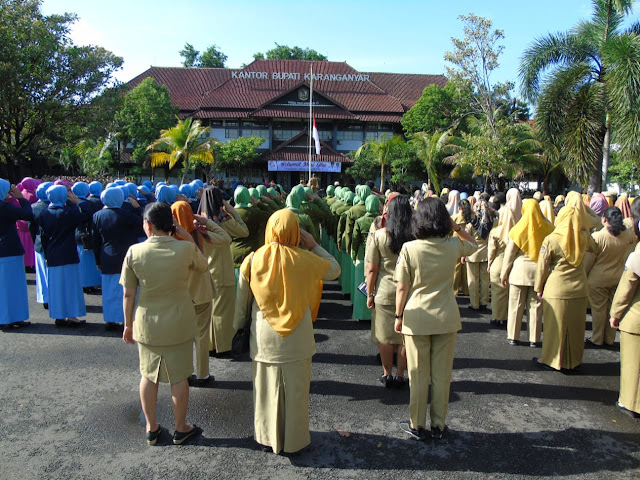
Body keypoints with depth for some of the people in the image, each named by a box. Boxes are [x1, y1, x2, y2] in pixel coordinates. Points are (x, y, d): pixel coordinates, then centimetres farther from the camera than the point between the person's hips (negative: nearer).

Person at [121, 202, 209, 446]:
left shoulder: (134, 252, -12)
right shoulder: (186, 249, -15)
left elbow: (128, 294, -5)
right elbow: (203, 267, 6)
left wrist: (128, 324, 8)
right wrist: (189, 239, 3)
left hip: (146, 325, 1)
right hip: (178, 325, -1)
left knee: (148, 376, 19)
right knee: (178, 378, 13)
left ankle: (151, 428, 34)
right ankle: (180, 429, 29)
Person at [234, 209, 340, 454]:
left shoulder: (252, 260, -8)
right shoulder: (304, 259, -13)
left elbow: (242, 300, 0)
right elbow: (335, 269, 3)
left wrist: (238, 325, 15)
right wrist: (314, 246, 6)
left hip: (264, 339, 2)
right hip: (297, 339, -1)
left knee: (266, 388, 16)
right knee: (295, 389, 13)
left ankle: (269, 438, 32)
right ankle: (294, 441, 27)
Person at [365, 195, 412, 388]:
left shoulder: (378, 235, -9)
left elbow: (372, 269, -7)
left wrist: (370, 294, 4)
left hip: (384, 292, -1)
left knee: (385, 336, 11)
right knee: (404, 335, 12)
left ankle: (387, 375, 23)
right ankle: (400, 375, 22)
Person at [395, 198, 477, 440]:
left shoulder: (409, 248, -12)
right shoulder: (453, 246, -6)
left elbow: (402, 288, -9)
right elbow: (473, 244, 19)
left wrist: (399, 316, 3)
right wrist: (456, 227, 8)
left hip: (417, 318, -2)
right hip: (446, 318, 2)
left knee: (418, 375, 11)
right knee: (442, 375, 13)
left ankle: (417, 426, 23)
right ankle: (438, 425, 26)